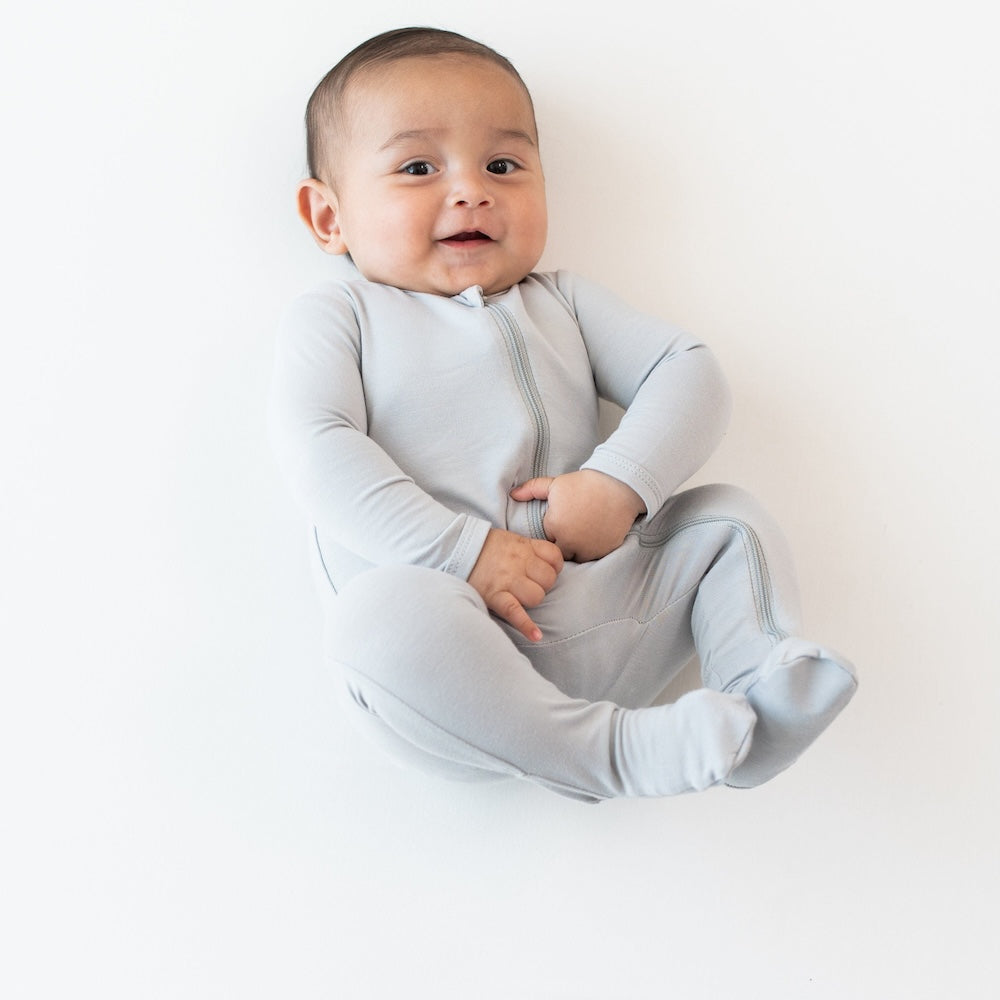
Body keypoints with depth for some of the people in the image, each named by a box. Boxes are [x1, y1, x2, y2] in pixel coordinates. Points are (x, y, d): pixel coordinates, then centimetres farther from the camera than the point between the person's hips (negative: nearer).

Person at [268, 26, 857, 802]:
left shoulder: (562, 302, 20)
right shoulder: (338, 316, 9)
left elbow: (688, 373, 10)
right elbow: (318, 448, -8)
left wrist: (621, 485, -11)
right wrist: (462, 551, -20)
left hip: (602, 608, 4)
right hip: (454, 649, -4)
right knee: (381, 613, -35)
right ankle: (609, 750, -31)